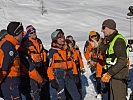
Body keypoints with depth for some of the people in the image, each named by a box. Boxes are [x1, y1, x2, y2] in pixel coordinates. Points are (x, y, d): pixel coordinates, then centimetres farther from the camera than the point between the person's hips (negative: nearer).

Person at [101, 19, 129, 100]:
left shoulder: (119, 40, -17)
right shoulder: (111, 40, 15)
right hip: (114, 75, 10)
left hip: (118, 76, -10)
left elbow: (122, 61, -24)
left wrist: (109, 74, -25)